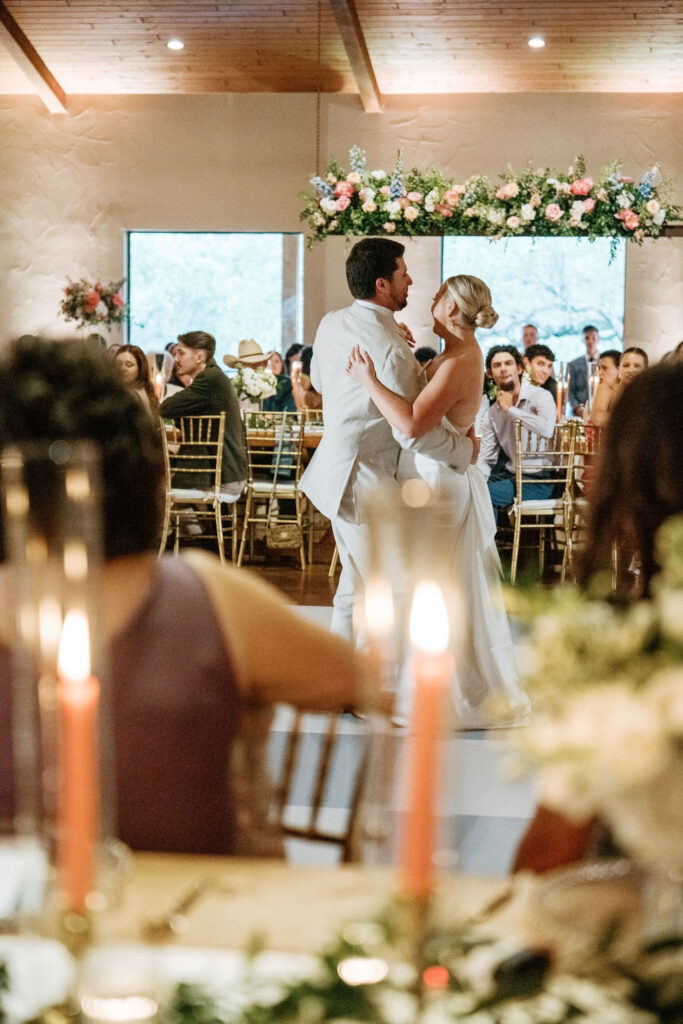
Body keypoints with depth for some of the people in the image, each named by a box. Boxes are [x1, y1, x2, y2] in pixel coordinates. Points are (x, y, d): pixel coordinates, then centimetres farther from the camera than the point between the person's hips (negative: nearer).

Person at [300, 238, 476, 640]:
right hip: (367, 486, -9)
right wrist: (465, 448, -11)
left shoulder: (331, 323, 1)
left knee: (355, 584, 22)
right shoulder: (393, 351, -25)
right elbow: (410, 433, -26)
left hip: (335, 469, 9)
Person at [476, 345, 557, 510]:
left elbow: (547, 429, -31)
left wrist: (510, 409, -19)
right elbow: (485, 459, 11)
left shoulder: (540, 396, -9)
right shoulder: (492, 413, 10)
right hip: (510, 475, 6)